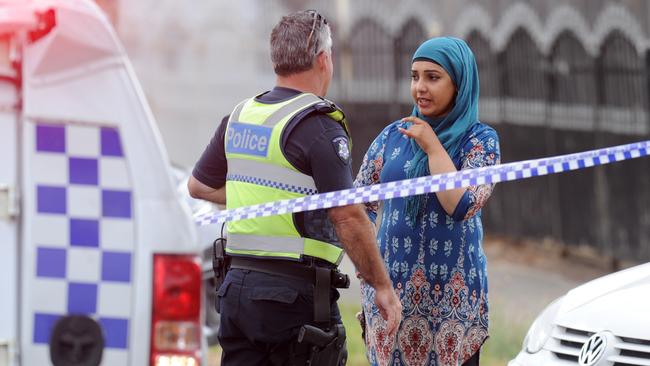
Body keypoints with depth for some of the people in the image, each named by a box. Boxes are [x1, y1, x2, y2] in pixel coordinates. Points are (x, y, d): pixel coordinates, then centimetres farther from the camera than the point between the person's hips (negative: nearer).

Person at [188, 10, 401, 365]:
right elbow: (349, 219, -17)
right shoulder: (319, 125, -12)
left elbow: (199, 185, 24)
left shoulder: (240, 116, 10)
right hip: (295, 293, -7)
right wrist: (383, 287, -9)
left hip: (237, 283, 7)